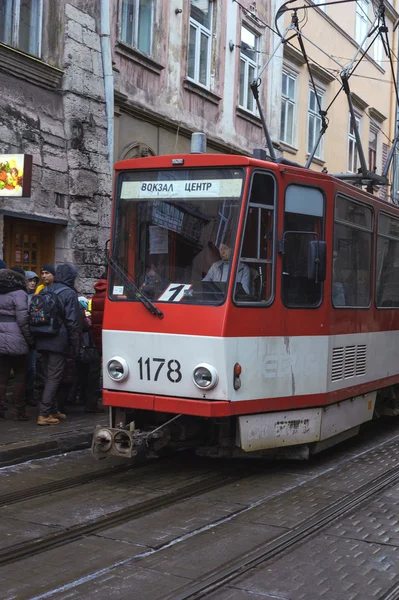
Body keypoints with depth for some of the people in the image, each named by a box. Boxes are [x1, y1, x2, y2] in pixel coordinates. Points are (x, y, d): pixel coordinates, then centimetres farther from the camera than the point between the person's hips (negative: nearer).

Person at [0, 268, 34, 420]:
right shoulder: (19, 294, -8)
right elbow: (22, 319, -13)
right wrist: (30, 339, -6)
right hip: (15, 340, -6)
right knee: (20, 373, 5)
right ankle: (19, 409, 5)